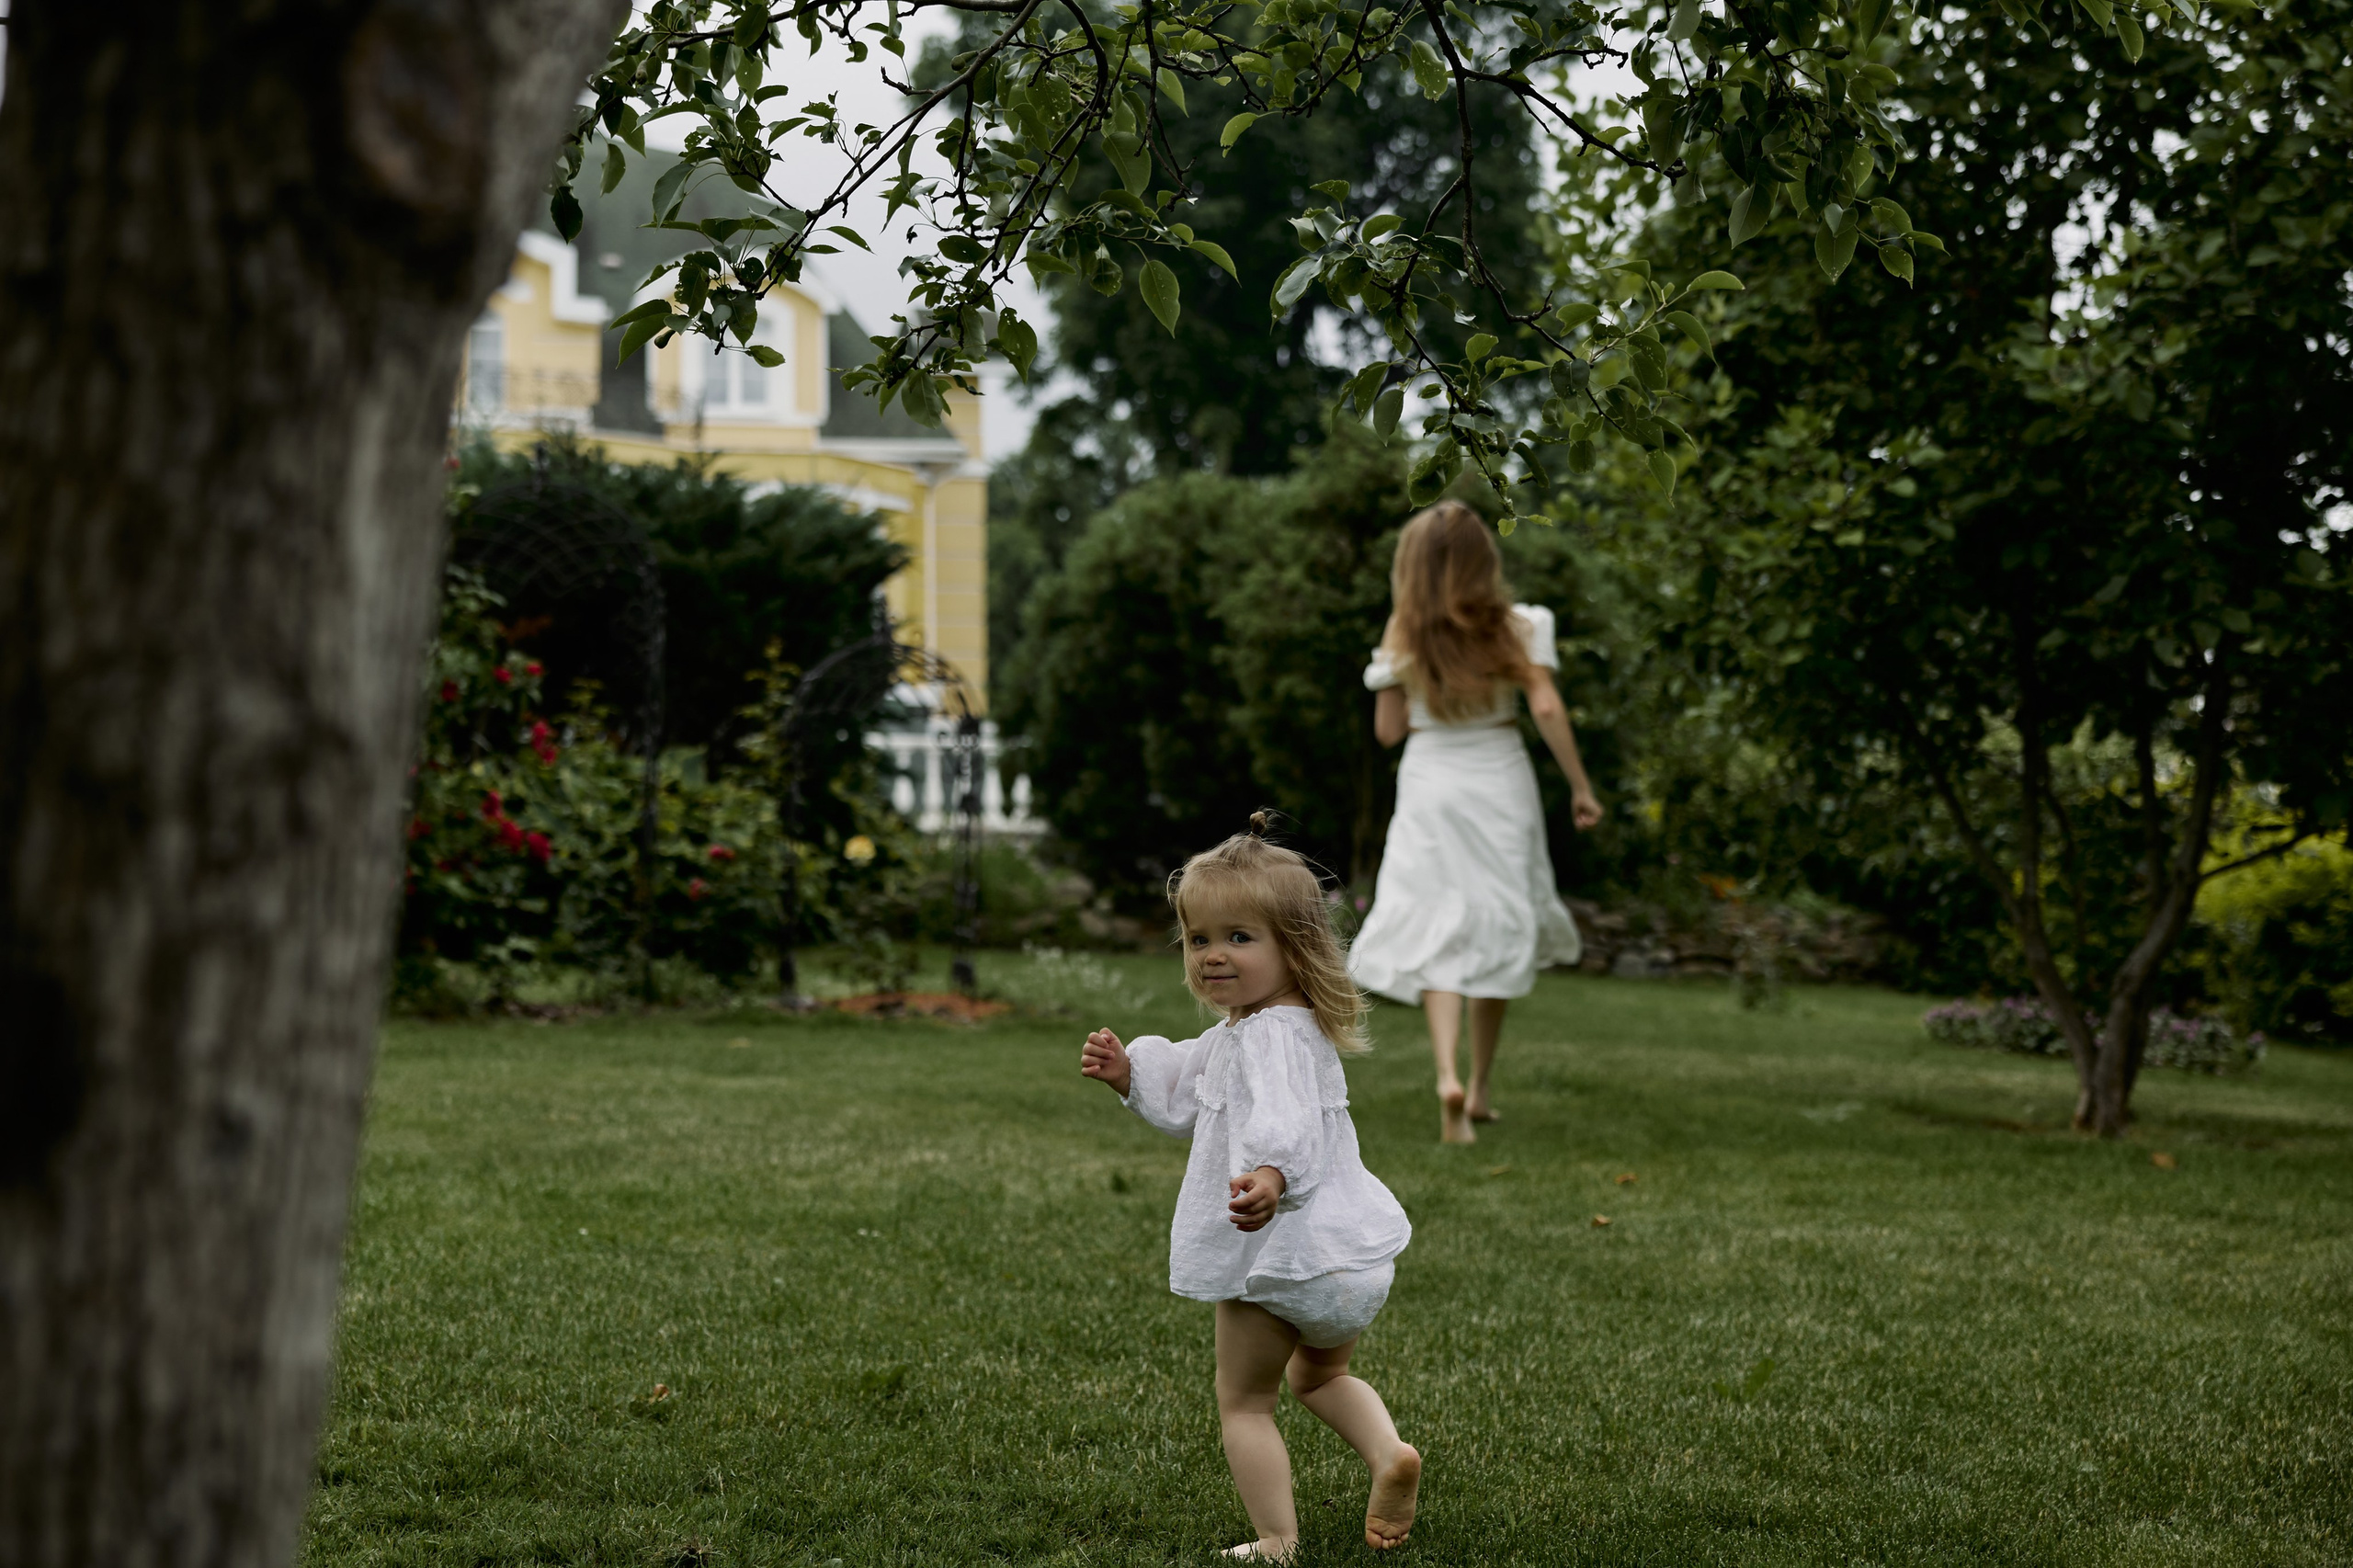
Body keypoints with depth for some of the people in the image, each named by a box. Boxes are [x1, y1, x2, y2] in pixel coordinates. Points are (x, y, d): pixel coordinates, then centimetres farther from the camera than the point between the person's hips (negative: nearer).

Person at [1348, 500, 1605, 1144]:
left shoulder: (1403, 638, -2)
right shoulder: (1515, 627, -2)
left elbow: (1388, 729, 2)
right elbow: (1546, 709, -10)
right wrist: (1580, 786, -5)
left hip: (1430, 790, -1)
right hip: (1501, 785, 1)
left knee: (1438, 936, -3)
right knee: (1499, 933, 13)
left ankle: (1449, 1076, -25)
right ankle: (1480, 1086, 20)